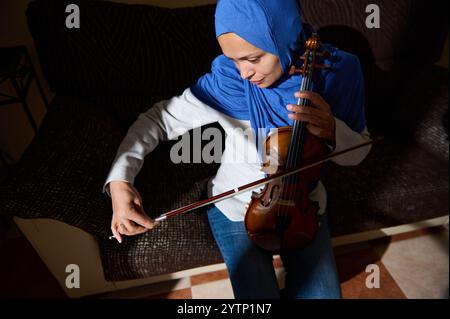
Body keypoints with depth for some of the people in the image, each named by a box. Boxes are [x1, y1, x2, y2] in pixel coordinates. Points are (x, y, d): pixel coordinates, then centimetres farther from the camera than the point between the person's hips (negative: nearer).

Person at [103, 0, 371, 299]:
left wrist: (331, 130, -31)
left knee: (323, 293, 2)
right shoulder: (227, 81, -24)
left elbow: (357, 153, -8)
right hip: (238, 207, -1)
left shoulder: (336, 71, -18)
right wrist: (119, 180, -28)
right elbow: (158, 119, -14)